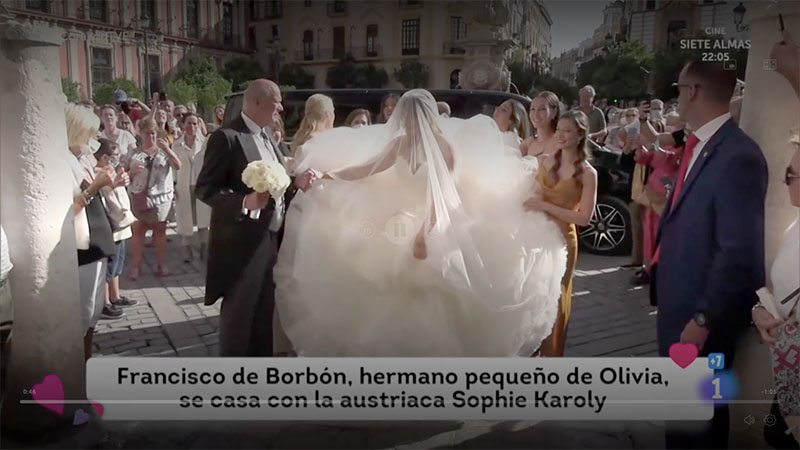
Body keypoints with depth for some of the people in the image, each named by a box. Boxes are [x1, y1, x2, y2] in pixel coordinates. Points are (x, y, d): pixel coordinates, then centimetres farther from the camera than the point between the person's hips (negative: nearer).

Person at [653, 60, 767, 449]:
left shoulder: (738, 156, -23)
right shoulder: (699, 146, 6)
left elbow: (740, 252, -24)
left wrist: (705, 319, -20)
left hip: (702, 313, -8)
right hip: (680, 303, 8)